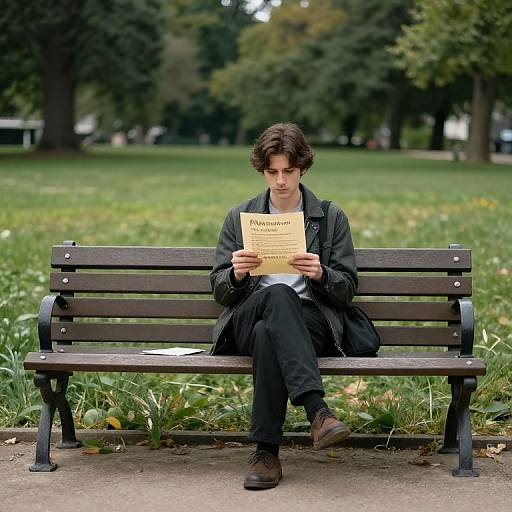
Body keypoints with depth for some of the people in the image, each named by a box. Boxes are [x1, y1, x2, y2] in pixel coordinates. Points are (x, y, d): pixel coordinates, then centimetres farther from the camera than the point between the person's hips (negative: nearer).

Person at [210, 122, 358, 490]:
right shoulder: (239, 217, 18)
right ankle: (317, 410, -50)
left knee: (267, 333, -38)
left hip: (310, 322, 0)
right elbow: (220, 292, 14)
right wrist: (236, 274, -10)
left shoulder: (332, 218, 14)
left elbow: (347, 291, 10)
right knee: (278, 294, -38)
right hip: (246, 320, 0)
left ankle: (267, 452, -39)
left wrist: (321, 274, -13)